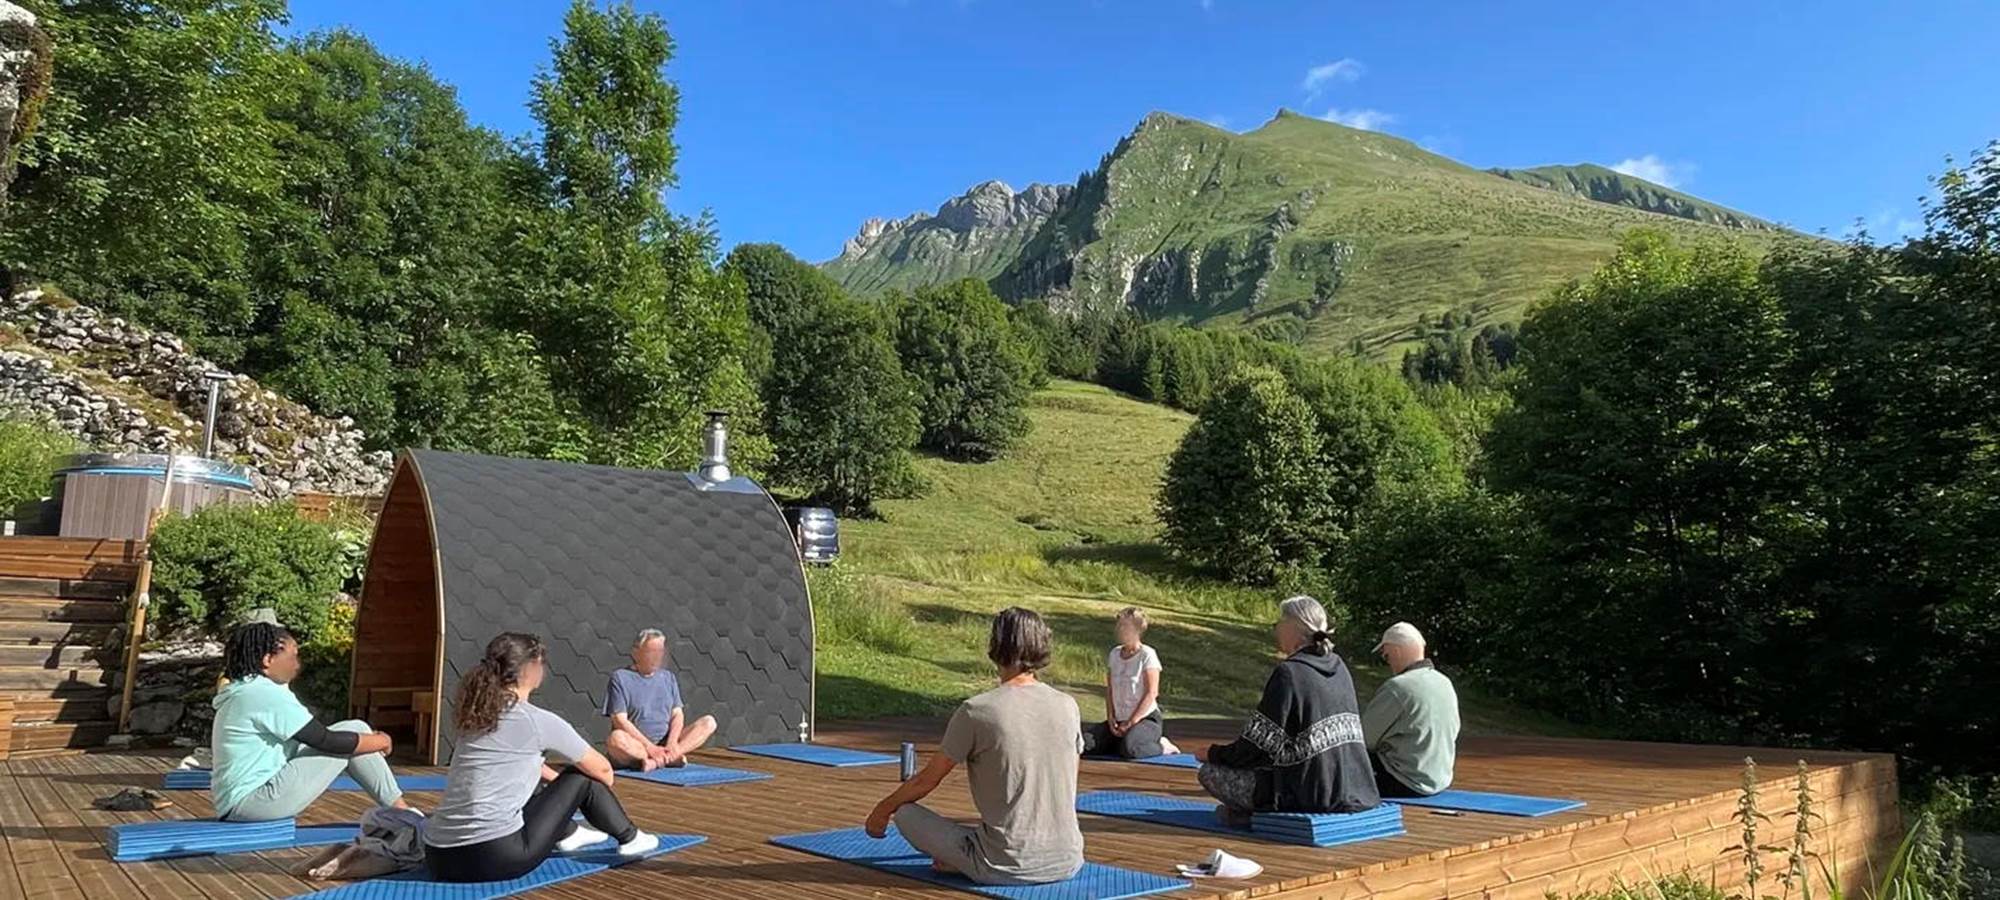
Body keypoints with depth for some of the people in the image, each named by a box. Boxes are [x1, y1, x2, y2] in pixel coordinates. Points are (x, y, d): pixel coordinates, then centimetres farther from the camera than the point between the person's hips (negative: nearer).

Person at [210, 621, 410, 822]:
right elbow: (328, 741, -16)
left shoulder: (245, 692, 14)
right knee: (349, 739, -8)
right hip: (252, 801, -10)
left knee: (354, 729, 7)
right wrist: (380, 741, -2)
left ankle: (397, 807, 9)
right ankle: (401, 811, 0)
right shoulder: (265, 695, -17)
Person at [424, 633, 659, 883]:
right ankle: (629, 839, 31)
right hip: (495, 858, -8)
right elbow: (602, 769, 6)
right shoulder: (537, 720, -7)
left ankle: (568, 834, 58)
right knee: (581, 777, 10)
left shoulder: (477, 714, 12)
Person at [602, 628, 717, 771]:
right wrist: (650, 747, -20)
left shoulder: (668, 678, 16)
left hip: (665, 743, 5)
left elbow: (677, 715, 8)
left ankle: (655, 762, -27)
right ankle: (671, 758, -28)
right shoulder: (620, 678, -1)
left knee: (708, 722, -14)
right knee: (616, 739, -38)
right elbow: (620, 720, -10)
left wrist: (672, 743, -14)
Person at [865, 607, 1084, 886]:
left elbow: (926, 780, 1)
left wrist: (883, 809, 21)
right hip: (1067, 862, 3)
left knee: (906, 813, 12)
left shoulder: (976, 711, -11)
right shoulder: (1068, 706, 2)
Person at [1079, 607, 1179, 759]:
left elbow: (1151, 693, -15)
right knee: (1084, 742, -14)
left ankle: (1161, 747, -6)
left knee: (1128, 749, -35)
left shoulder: (1147, 655, -10)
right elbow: (1109, 689, 11)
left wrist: (1130, 723, -16)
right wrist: (1111, 718, -4)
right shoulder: (1114, 654, 8)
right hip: (1120, 719, 6)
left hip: (1146, 719, -6)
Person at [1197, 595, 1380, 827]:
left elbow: (1258, 747, -14)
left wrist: (1214, 753, 4)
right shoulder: (1338, 667, 7)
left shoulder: (1289, 673, -16)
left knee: (1209, 772, 0)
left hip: (1309, 797, -8)